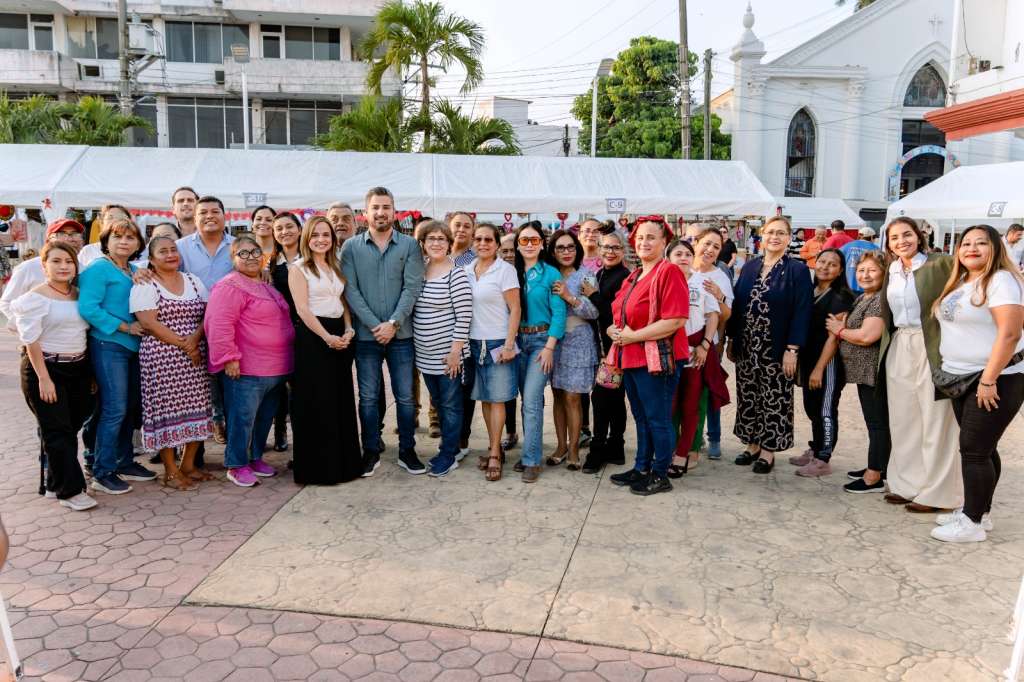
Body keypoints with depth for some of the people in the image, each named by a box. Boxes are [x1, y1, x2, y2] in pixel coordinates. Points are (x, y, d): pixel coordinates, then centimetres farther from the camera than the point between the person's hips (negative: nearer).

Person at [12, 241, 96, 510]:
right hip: (47, 367, -6)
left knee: (71, 428, 9)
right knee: (57, 431, -4)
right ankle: (69, 491, -1)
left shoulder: (79, 294, 9)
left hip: (78, 368, 6)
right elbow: (31, 341, -12)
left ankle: (55, 483, 23)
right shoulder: (36, 297, -8)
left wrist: (91, 373, 13)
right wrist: (43, 378, -17)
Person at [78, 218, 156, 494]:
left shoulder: (135, 272, 14)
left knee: (130, 408, 13)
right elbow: (88, 308, -18)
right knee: (114, 409, -7)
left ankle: (125, 463, 26)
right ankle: (102, 473, 2)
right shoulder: (98, 269, -8)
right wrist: (125, 327, -16)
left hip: (133, 346, 8)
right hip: (108, 345, -8)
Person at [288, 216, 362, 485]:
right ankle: (317, 467, 7)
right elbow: (302, 309, -11)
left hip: (339, 335, 6)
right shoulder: (298, 268, -3)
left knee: (341, 400, 9)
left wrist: (348, 330, -3)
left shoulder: (336, 268, 16)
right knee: (315, 403, -2)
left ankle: (343, 461, 20)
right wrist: (327, 337, -17)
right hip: (312, 336, -6)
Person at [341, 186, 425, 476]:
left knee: (405, 396, 7)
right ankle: (371, 452, 20)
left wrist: (393, 323, -14)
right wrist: (374, 325, -12)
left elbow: (412, 287, -5)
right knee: (368, 397, 7)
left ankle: (407, 451, 20)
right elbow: (350, 290, -3)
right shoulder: (351, 247, 3)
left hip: (401, 333, 0)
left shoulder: (409, 245, 2)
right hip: (365, 334, 0)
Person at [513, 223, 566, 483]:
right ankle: (530, 451, 22)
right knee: (526, 399, 11)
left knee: (532, 400, -10)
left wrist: (549, 347, -13)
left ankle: (531, 460, -4)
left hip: (542, 339, -4)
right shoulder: (513, 273, 7)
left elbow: (558, 313, -8)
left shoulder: (550, 274, -4)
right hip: (518, 340, 4)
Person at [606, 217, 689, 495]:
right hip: (631, 358, 9)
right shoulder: (633, 276, 14)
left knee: (658, 419, 2)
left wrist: (634, 336, -17)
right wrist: (615, 329, 2)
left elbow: (676, 321, -22)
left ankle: (660, 475, 15)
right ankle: (641, 468, 31)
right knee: (641, 417, 18)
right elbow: (623, 315, 25)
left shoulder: (669, 272, -13)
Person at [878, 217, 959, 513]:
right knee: (903, 420, 11)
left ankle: (936, 492, 12)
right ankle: (907, 485, 24)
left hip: (932, 350, -6)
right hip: (899, 349, 6)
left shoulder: (941, 264, -8)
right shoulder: (892, 271, 11)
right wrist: (887, 348, 15)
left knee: (935, 422, 2)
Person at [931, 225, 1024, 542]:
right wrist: (951, 372, 14)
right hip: (964, 378, 8)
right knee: (979, 447, 14)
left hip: (997, 380, -8)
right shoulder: (960, 283, 14)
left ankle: (973, 522, 3)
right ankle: (977, 511, 23)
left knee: (975, 449, -6)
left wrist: (989, 380, -23)